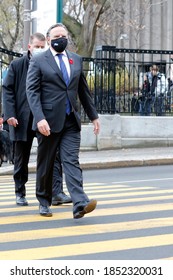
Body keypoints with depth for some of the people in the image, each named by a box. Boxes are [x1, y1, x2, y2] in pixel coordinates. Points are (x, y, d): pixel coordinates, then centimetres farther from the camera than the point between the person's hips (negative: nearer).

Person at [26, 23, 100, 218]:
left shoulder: (76, 60, 13)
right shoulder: (38, 62, -1)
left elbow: (83, 90, 19)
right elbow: (32, 91, -9)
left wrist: (93, 115, 17)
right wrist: (40, 118, -21)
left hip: (71, 121, 3)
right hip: (49, 121, -3)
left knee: (71, 161, -9)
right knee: (45, 164, 8)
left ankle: (80, 204, -21)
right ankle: (44, 202, 23)